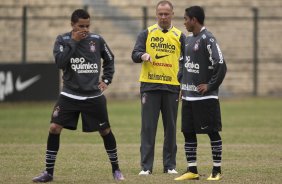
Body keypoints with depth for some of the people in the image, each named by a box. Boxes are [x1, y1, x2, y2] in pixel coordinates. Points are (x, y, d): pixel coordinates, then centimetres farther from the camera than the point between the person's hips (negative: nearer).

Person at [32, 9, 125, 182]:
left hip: (94, 96, 1)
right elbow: (60, 62, -19)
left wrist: (106, 80, 5)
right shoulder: (63, 40, -3)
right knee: (54, 128, -11)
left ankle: (116, 169, 21)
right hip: (69, 95, -1)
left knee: (105, 130, 4)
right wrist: (73, 42, -20)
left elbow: (110, 60, 15)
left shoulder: (97, 40, -1)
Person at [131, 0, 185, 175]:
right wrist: (143, 56, -24)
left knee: (171, 128, 6)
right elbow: (135, 55, -1)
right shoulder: (146, 33, 6)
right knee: (148, 127, -3)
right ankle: (146, 166, -1)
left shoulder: (179, 36, 8)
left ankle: (170, 165, 13)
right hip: (149, 86, -1)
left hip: (172, 87, 1)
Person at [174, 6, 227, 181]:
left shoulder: (207, 39, -13)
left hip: (205, 97, -9)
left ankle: (217, 171, 5)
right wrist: (182, 82, 14)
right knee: (188, 133, 9)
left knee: (213, 132, 0)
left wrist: (210, 85, -15)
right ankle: (192, 171, 15)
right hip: (188, 97, 9)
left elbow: (221, 65, -19)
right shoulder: (189, 39, 12)